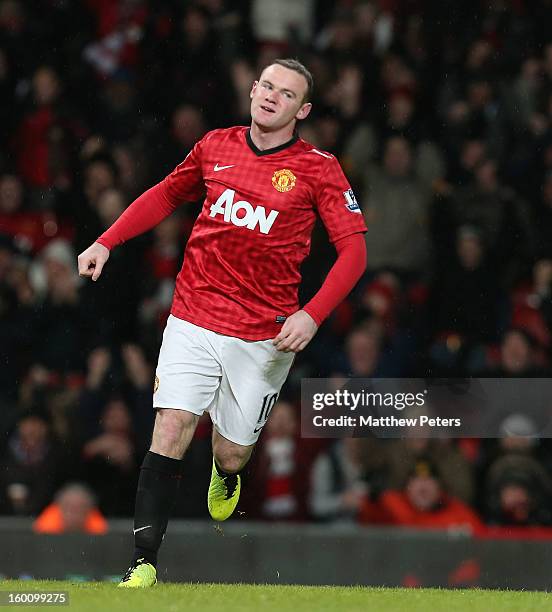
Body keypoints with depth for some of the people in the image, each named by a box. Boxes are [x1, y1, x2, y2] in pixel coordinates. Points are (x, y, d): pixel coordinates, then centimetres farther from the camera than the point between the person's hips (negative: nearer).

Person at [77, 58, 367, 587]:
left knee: (231, 455, 6)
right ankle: (143, 563, -11)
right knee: (170, 432, -14)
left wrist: (311, 315, -19)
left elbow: (353, 249, -7)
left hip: (263, 335, -1)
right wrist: (106, 242, 14)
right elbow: (166, 194, 23)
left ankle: (225, 477, 46)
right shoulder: (216, 146, 5)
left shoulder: (317, 168, -5)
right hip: (193, 319, 1)